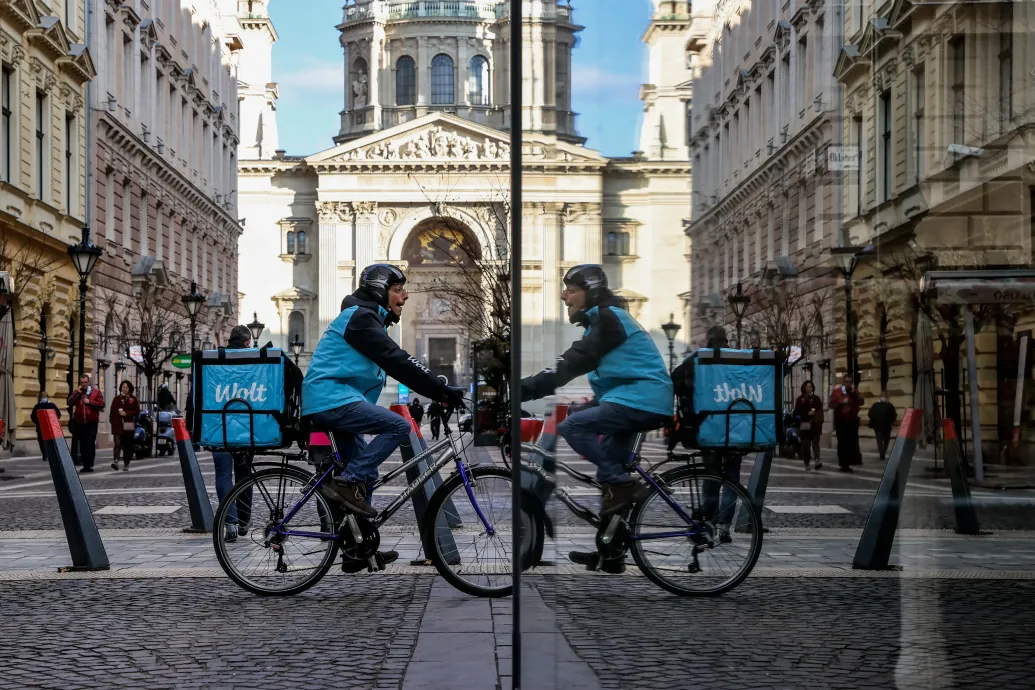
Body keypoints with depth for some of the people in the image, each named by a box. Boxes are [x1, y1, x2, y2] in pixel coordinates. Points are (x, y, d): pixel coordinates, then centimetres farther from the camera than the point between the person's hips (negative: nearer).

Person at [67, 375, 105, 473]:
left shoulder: (96, 391, 2)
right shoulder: (76, 392, 11)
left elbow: (101, 404, -5)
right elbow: (70, 403, -3)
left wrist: (90, 402, -13)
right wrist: (78, 393, -9)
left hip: (91, 422, -3)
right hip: (79, 422, 3)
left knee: (90, 444, -8)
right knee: (82, 444, 7)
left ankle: (89, 464, -5)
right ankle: (85, 464, 13)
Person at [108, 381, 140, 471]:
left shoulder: (133, 399, 6)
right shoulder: (116, 399, 11)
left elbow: (137, 411, 0)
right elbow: (112, 411, 11)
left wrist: (126, 413, -12)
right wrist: (112, 421, 0)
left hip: (129, 426, 0)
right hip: (118, 425, 0)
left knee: (128, 446, 5)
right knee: (118, 443, -16)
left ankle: (126, 464, 14)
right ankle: (115, 460, -24)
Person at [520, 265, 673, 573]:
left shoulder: (608, 319, -11)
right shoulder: (602, 321, 20)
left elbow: (572, 363, -20)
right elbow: (574, 364, 18)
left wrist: (525, 388, -24)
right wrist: (527, 386, 9)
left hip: (641, 401, -11)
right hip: (639, 401, 11)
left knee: (571, 427, -20)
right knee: (607, 474, 10)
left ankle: (623, 485, -15)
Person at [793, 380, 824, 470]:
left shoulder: (816, 398, 11)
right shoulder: (800, 399, 8)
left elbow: (820, 411, 3)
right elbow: (797, 412, 4)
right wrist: (808, 414, -7)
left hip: (815, 425, 0)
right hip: (804, 425, 0)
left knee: (815, 442, -13)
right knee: (805, 445, 0)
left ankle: (817, 460, -27)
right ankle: (806, 463, 10)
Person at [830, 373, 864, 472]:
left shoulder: (854, 392, 10)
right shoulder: (836, 391, 0)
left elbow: (861, 402, -4)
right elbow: (831, 405, -6)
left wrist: (854, 392, -12)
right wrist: (841, 402, -21)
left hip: (852, 420, 2)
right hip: (840, 420, -2)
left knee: (852, 442, -7)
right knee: (842, 443, -1)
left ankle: (853, 461, -3)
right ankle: (843, 464, 3)